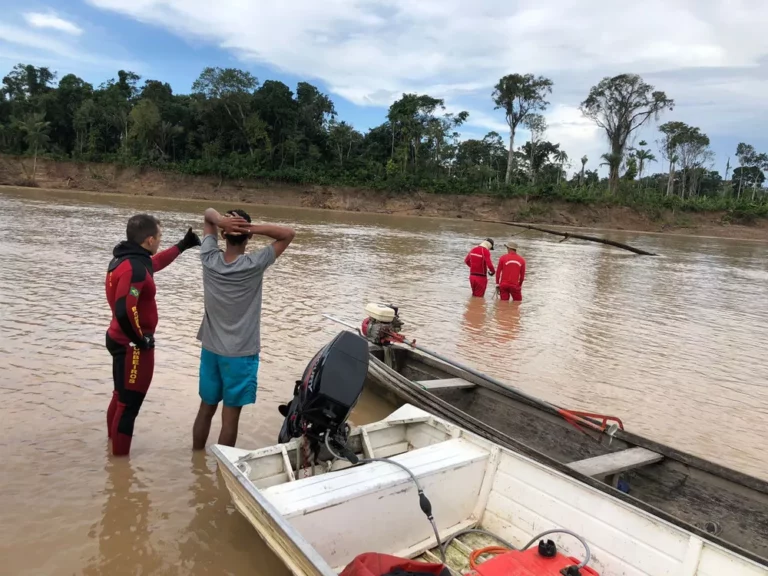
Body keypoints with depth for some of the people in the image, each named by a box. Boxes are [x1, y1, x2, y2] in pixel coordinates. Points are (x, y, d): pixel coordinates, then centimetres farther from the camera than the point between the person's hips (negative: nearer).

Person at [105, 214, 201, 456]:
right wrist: (141, 339, -19)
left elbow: (153, 264, 26)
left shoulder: (126, 258, 5)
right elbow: (124, 311, -34)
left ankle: (114, 441, 43)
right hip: (133, 345, -10)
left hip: (120, 339, 10)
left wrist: (182, 246, 27)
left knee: (121, 396, 25)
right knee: (129, 403, 2)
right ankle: (120, 457, 14)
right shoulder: (134, 269, -26)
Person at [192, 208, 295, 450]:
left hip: (210, 349, 5)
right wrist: (252, 228, -23)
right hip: (240, 354, -5)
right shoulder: (254, 265, -19)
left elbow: (208, 213, 5)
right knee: (230, 418, 6)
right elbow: (288, 234, -13)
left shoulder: (209, 259, -8)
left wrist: (220, 220, -18)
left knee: (206, 409, 20)